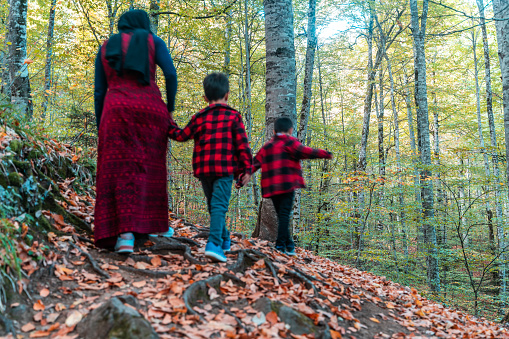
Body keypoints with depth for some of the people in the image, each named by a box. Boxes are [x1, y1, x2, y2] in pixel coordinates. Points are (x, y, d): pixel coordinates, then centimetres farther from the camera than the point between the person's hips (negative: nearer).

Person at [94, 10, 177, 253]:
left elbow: (99, 92, 12)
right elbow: (171, 74, -2)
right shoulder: (153, 41, 13)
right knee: (150, 166, 14)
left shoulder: (105, 48, 19)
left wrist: (100, 128, 15)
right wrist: (170, 109, 7)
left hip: (117, 110, 0)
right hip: (150, 108, 0)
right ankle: (156, 223, 16)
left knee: (120, 170, -4)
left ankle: (126, 234, -17)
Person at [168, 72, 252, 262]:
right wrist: (246, 167, 3)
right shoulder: (233, 116, 2)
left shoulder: (199, 117, 9)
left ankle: (224, 240, 31)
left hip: (203, 168, 4)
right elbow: (242, 144, -2)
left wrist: (170, 124, 31)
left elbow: (181, 135, 14)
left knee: (214, 205, 18)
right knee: (219, 206, -10)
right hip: (225, 168, -4)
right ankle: (214, 243, -26)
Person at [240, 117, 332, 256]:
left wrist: (243, 180, 17)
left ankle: (289, 245, 15)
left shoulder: (266, 146, 21)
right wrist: (325, 154, -4)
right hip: (287, 185, -6)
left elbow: (255, 163, 17)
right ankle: (281, 245, -13)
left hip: (271, 187, 6)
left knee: (281, 214, 12)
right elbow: (305, 152, -11)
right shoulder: (289, 142, 2)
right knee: (284, 214, -7)